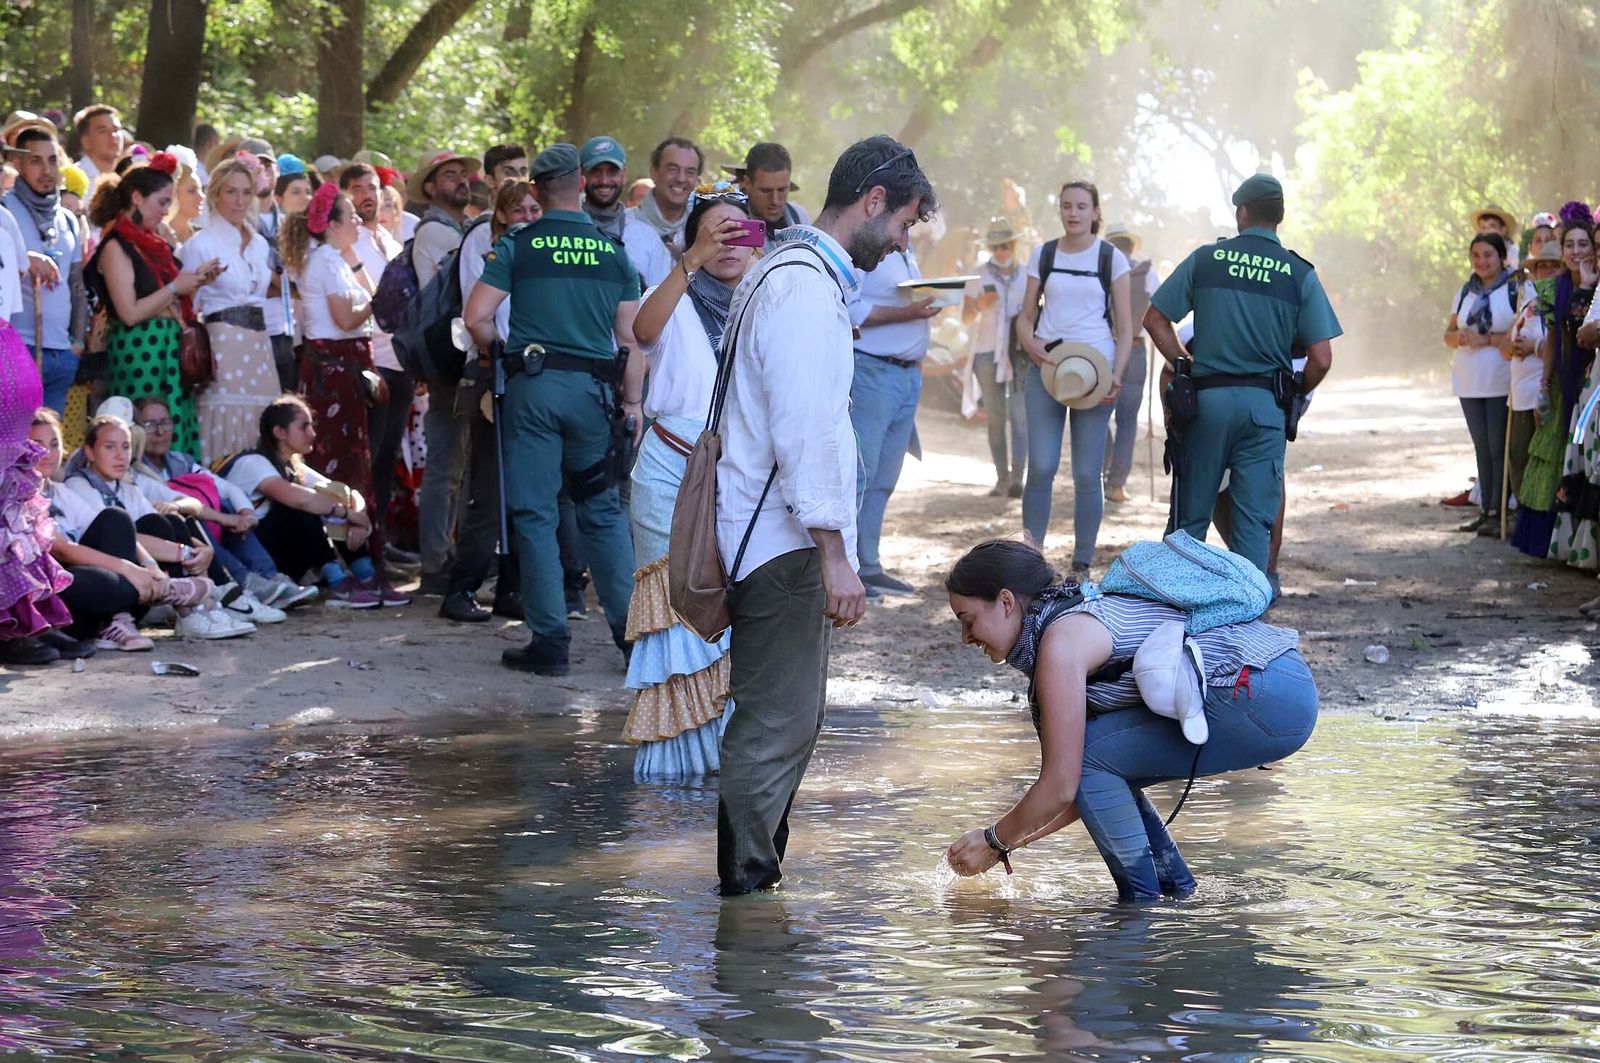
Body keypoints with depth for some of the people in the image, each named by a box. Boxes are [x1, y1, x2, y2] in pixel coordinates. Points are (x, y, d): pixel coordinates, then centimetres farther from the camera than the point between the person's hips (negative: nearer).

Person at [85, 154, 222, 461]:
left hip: (167, 347, 9)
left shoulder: (150, 243, 16)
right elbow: (130, 313, -17)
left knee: (176, 428, 4)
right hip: (140, 350, -9)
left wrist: (195, 280, 9)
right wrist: (175, 288, -11)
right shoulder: (116, 246, -10)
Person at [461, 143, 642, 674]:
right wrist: (632, 401, 10)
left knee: (534, 512, 3)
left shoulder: (516, 246, 0)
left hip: (534, 384, -2)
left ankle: (550, 640, 1)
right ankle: (631, 628, 10)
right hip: (594, 387, 2)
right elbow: (630, 337, 5)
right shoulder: (614, 250, 7)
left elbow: (476, 319, -6)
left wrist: (506, 352, 11)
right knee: (604, 509, 14)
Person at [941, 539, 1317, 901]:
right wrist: (1009, 843, 21)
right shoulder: (1083, 618, 19)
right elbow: (1084, 787, 22)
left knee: (1089, 757, -7)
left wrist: (994, 840, 6)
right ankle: (1176, 891, 18)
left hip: (1262, 698, -10)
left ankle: (1143, 903, -1)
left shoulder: (1061, 640, -10)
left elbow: (1061, 788, -9)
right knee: (1099, 766, 13)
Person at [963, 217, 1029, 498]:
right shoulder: (979, 277, 4)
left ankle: (1018, 478, -19)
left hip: (1021, 352, -1)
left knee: (1019, 414, -12)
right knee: (995, 417, 3)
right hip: (988, 352, 1)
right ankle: (1002, 478, 7)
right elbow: (966, 319, 0)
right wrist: (979, 305, -21)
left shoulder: (1027, 276, 7)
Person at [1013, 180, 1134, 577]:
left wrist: (1116, 376, -10)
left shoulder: (1112, 259, 4)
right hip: (1046, 366, 2)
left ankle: (1081, 566, 5)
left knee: (1087, 474, -1)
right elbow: (1026, 316, 13)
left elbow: (1125, 328, 4)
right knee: (1040, 469, -6)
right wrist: (1030, 343, -9)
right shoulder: (1042, 255, 10)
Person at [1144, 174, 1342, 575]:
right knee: (1254, 519, 4)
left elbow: (1154, 319, 4)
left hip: (1207, 398, 1)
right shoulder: (1300, 274, 1)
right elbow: (1321, 359, -4)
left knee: (1190, 515, 9)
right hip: (1264, 404, -1)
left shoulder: (1205, 259, 3)